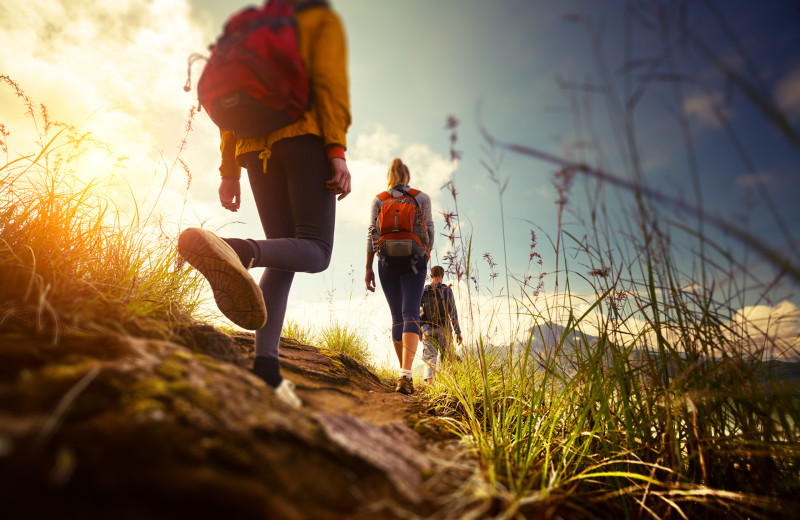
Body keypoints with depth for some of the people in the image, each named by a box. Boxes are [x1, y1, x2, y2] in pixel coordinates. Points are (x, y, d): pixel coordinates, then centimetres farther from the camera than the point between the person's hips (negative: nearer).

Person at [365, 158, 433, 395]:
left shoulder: (379, 200, 10)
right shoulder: (422, 197, 8)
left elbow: (372, 233, 2)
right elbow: (428, 230, 1)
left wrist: (368, 268, 3)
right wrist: (427, 254, 16)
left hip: (387, 261, 2)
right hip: (414, 260, -2)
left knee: (397, 317, 11)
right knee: (410, 314, -11)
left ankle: (404, 371, 16)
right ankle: (405, 374, -27)